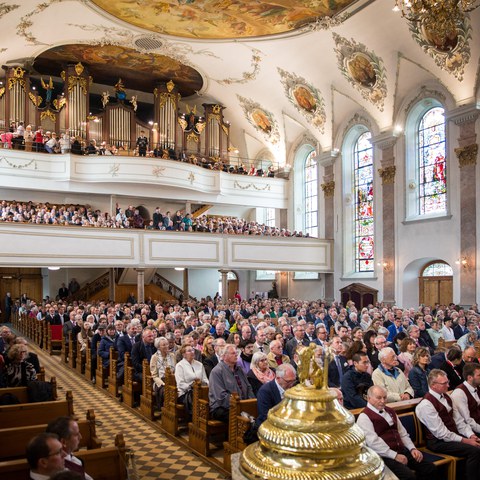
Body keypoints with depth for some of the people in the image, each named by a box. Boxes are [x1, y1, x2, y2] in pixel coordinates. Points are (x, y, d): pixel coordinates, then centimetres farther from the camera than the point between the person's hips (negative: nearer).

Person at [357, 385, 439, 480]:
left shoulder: (390, 411, 18)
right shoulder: (364, 417, -8)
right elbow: (373, 442, -17)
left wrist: (412, 448, 4)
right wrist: (395, 455, -19)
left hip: (401, 450, 8)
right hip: (384, 455, -8)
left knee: (431, 469, -9)